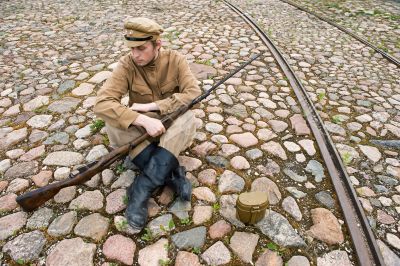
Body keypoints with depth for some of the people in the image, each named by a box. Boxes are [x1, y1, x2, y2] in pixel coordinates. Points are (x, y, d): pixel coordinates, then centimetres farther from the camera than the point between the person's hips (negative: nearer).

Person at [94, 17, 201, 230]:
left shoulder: (175, 60, -9)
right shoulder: (126, 65, -12)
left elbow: (194, 94, -22)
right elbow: (102, 103, -25)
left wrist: (150, 106, -25)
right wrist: (143, 120, -37)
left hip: (171, 128, 0)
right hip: (141, 128, 1)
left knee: (188, 118, -32)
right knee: (113, 120, -28)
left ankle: (142, 188, -33)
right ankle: (172, 173, -27)